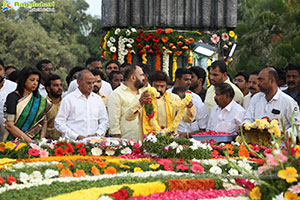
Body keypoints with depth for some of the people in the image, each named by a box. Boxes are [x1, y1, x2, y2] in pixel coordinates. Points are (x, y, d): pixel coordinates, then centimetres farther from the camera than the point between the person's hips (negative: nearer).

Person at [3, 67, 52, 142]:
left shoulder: (41, 100, 13)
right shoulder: (13, 97, -1)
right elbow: (9, 125, -7)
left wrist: (41, 139, -1)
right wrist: (28, 140, -12)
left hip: (35, 141, 3)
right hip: (15, 141, -3)